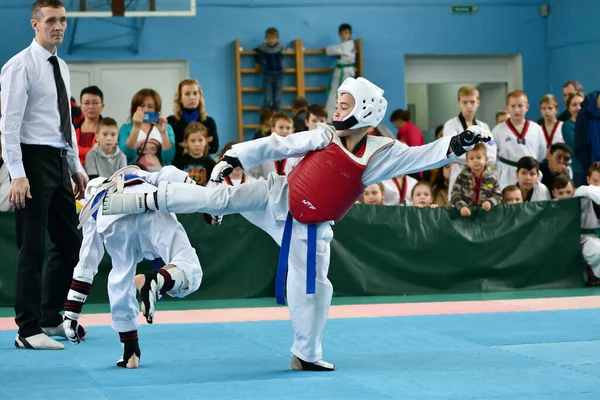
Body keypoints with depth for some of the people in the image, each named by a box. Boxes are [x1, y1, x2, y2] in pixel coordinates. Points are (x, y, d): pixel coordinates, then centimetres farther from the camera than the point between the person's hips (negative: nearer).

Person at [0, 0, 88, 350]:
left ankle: (51, 317, 26)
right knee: (33, 248, -5)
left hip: (59, 163, 8)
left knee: (70, 242, 13)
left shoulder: (61, 68, 15)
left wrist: (77, 167, 18)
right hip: (34, 161, -8)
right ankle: (29, 330, 2)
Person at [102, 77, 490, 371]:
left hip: (309, 229, 0)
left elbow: (423, 156, -21)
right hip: (278, 197, 0)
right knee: (220, 198, -11)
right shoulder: (324, 137, -12)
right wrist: (234, 157, -12)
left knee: (312, 289, 4)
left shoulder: (381, 153, -15)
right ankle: (144, 200, -4)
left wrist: (461, 143, -36)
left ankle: (307, 355, 22)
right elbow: (277, 145, -7)